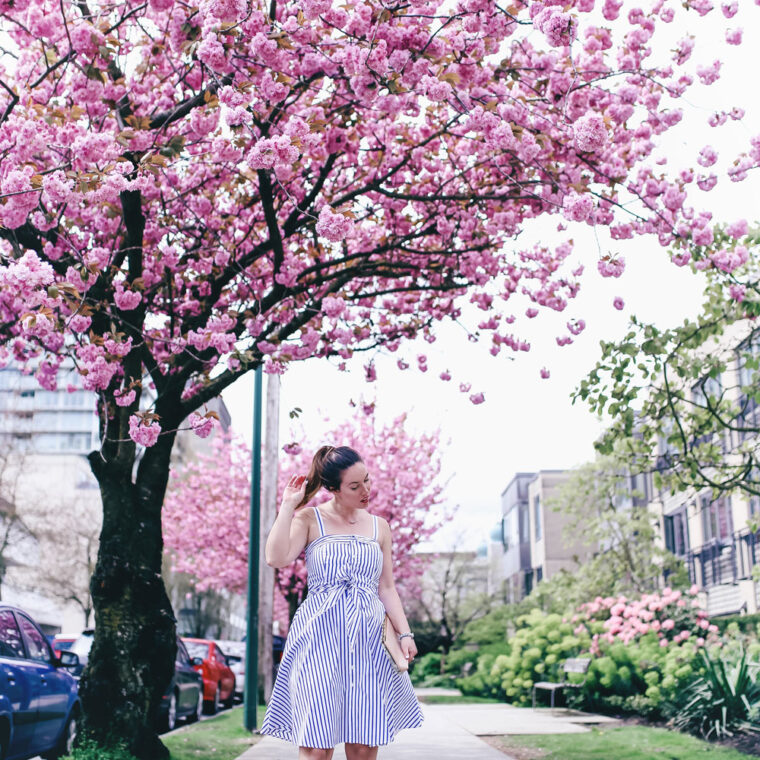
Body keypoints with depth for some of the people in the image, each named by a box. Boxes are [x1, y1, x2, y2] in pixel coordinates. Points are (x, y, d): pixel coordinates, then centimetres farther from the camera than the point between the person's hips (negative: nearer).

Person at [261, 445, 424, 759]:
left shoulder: (379, 527, 14)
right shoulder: (309, 519, 4)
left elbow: (386, 588, 16)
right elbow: (276, 557, -13)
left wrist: (404, 632, 4)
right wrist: (288, 505, -8)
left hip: (367, 639, 3)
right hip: (319, 637, -3)